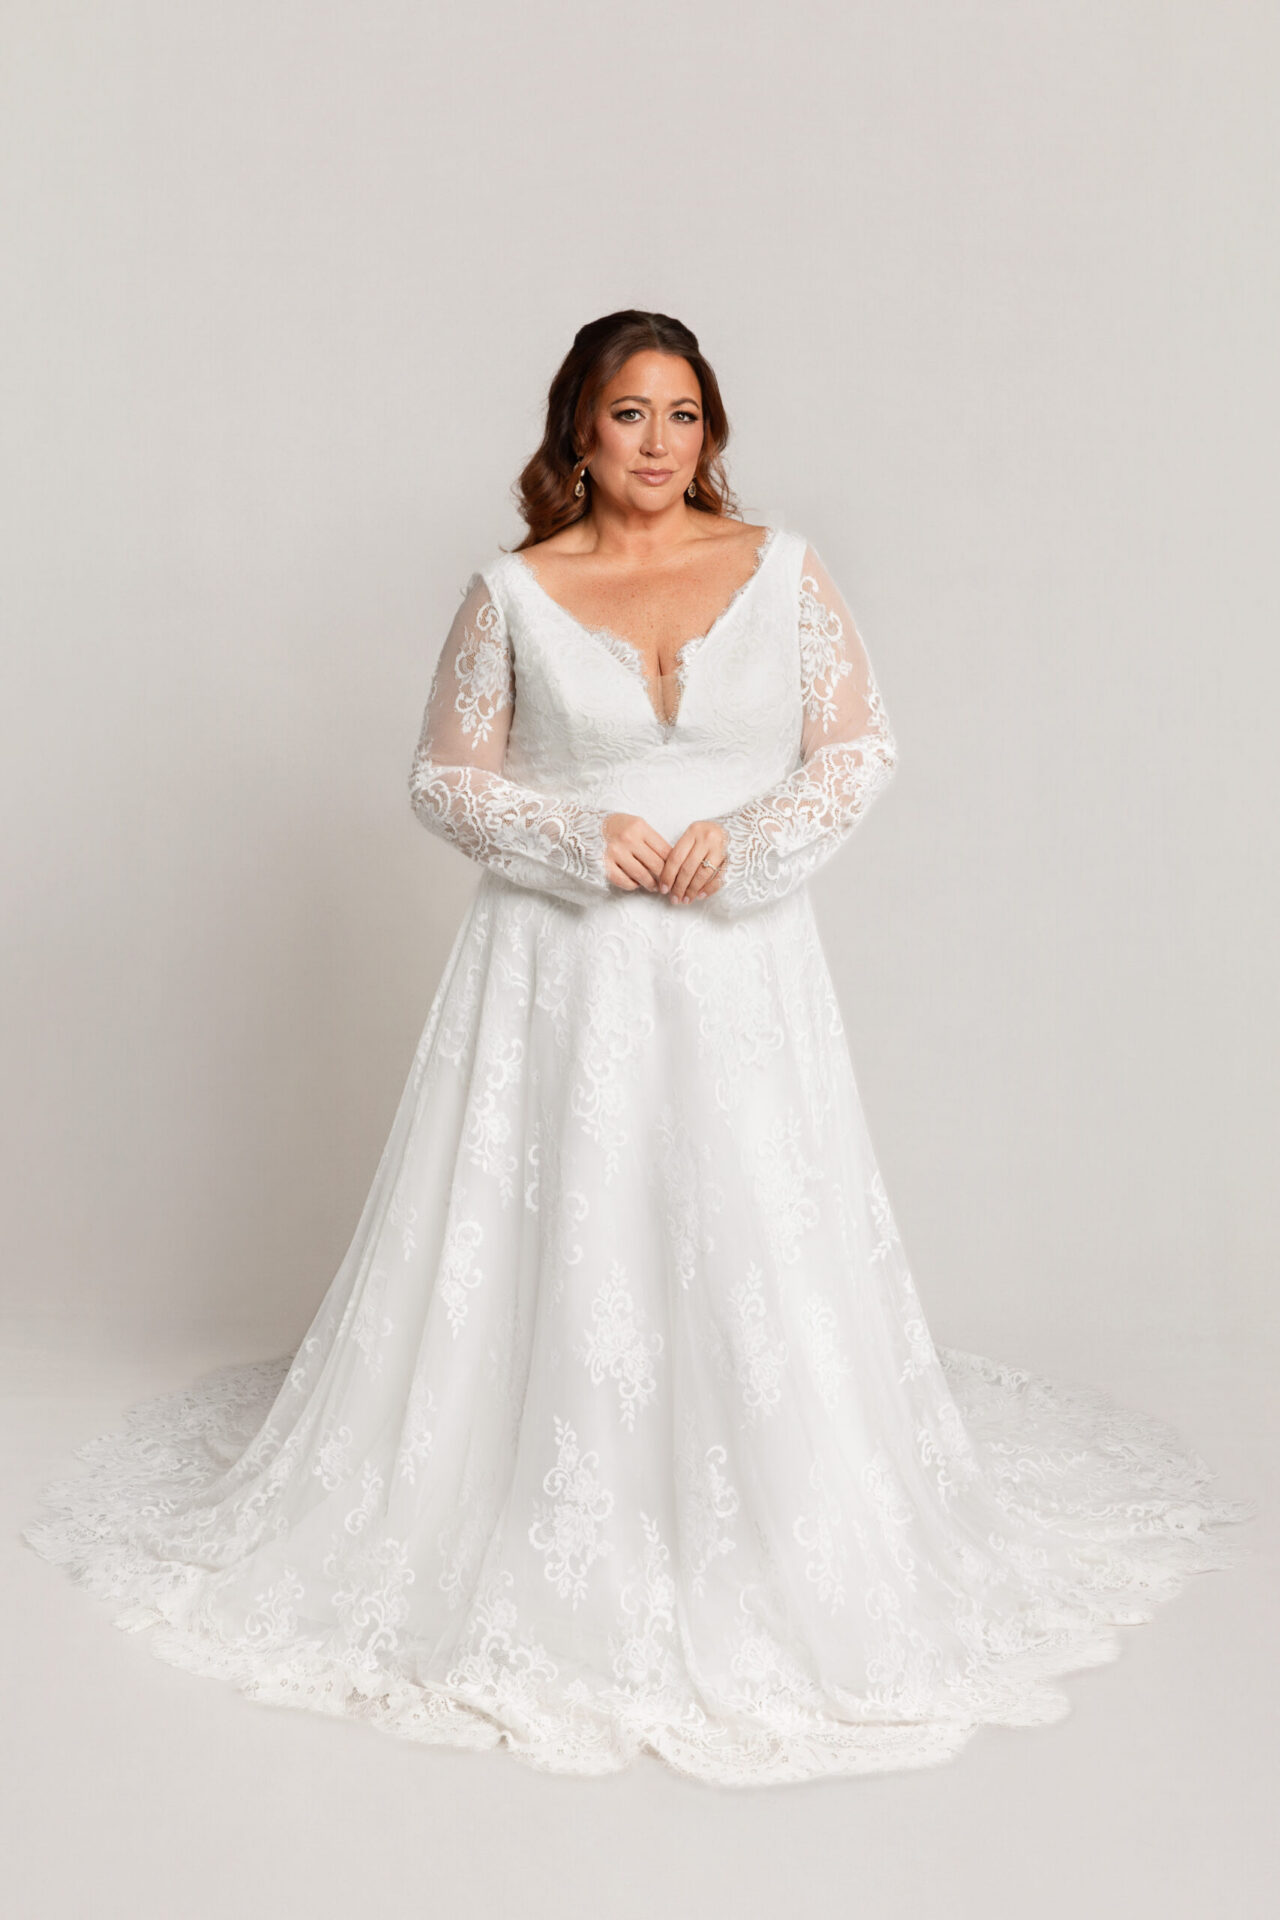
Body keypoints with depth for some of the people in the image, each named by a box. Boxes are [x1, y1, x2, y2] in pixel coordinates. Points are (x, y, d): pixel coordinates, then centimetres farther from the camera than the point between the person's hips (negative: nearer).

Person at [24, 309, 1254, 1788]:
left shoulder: (781, 570, 4)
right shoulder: (513, 592, 2)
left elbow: (861, 745, 5)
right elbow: (445, 777, 5)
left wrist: (745, 836, -11)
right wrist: (579, 837, -11)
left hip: (740, 964, 1)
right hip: (560, 972, 0)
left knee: (749, 1244, 3)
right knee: (551, 1246, 2)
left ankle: (764, 1555, 23)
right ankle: (548, 1554, 20)